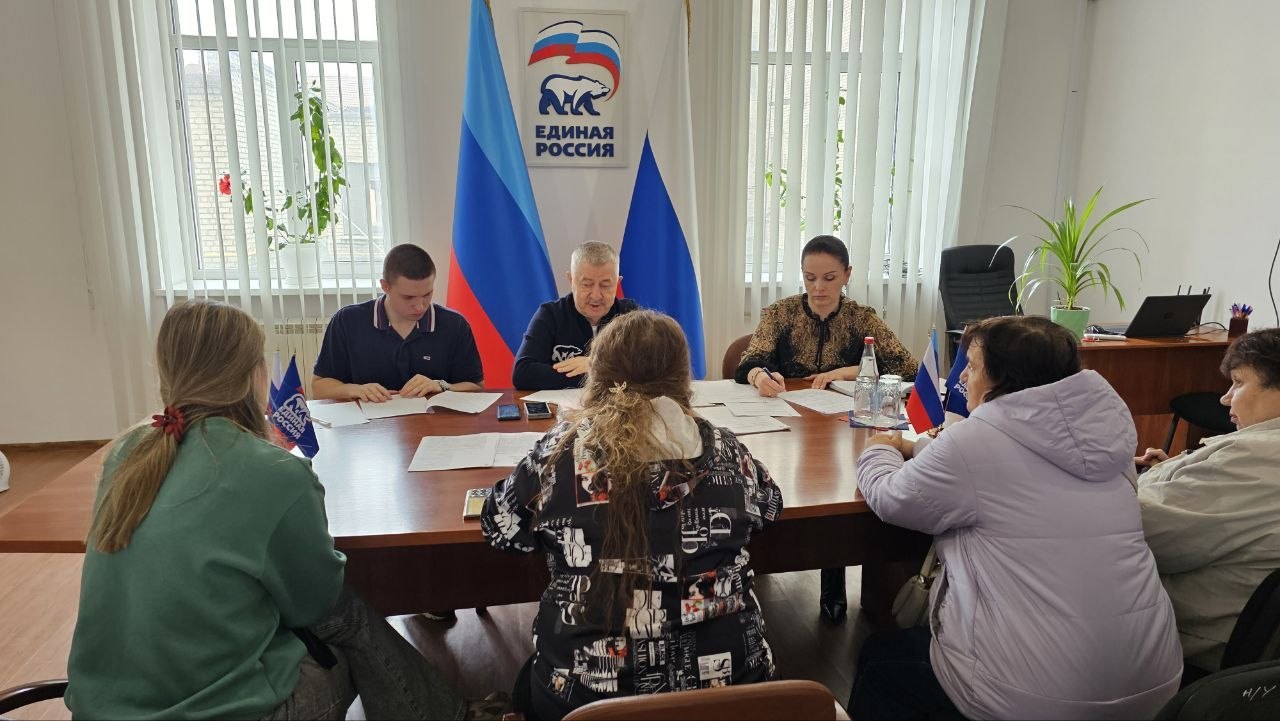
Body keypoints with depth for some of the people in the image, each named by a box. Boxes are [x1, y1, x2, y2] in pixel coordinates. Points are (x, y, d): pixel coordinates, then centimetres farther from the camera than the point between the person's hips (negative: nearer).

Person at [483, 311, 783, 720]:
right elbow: (769, 507, 13)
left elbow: (498, 527, 4)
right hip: (724, 677, 2)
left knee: (530, 687, 32)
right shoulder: (723, 449, -7)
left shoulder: (561, 451, -11)